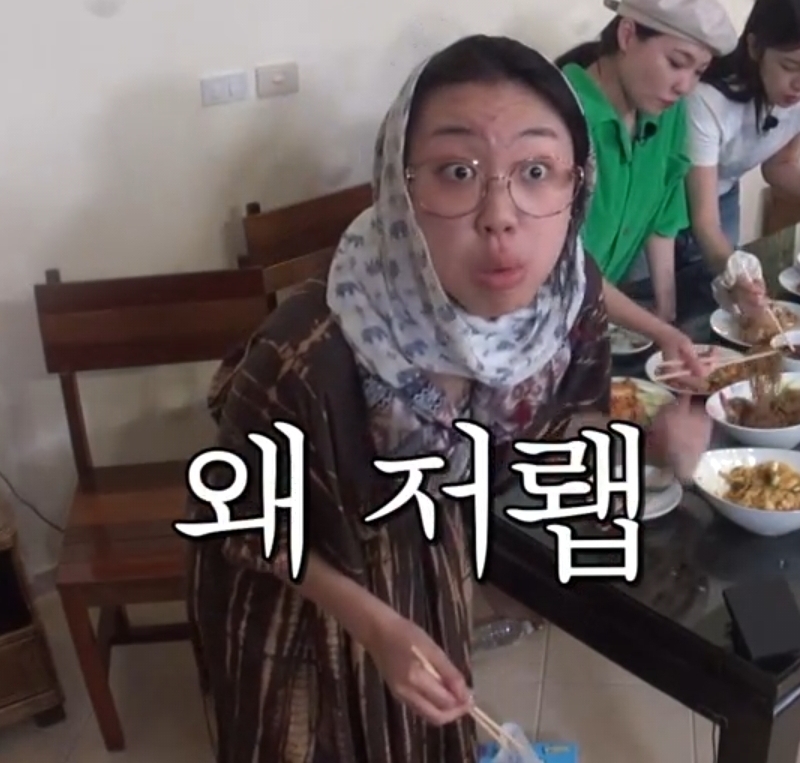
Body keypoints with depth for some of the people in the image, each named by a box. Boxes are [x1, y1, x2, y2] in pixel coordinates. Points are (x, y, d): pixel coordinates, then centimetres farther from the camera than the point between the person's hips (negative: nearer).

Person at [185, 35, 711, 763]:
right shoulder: (309, 357, -41)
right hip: (296, 583, -4)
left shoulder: (571, 295, -26)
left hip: (431, 548, 5)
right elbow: (241, 521, -21)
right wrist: (373, 625, -24)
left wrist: (644, 439, -21)